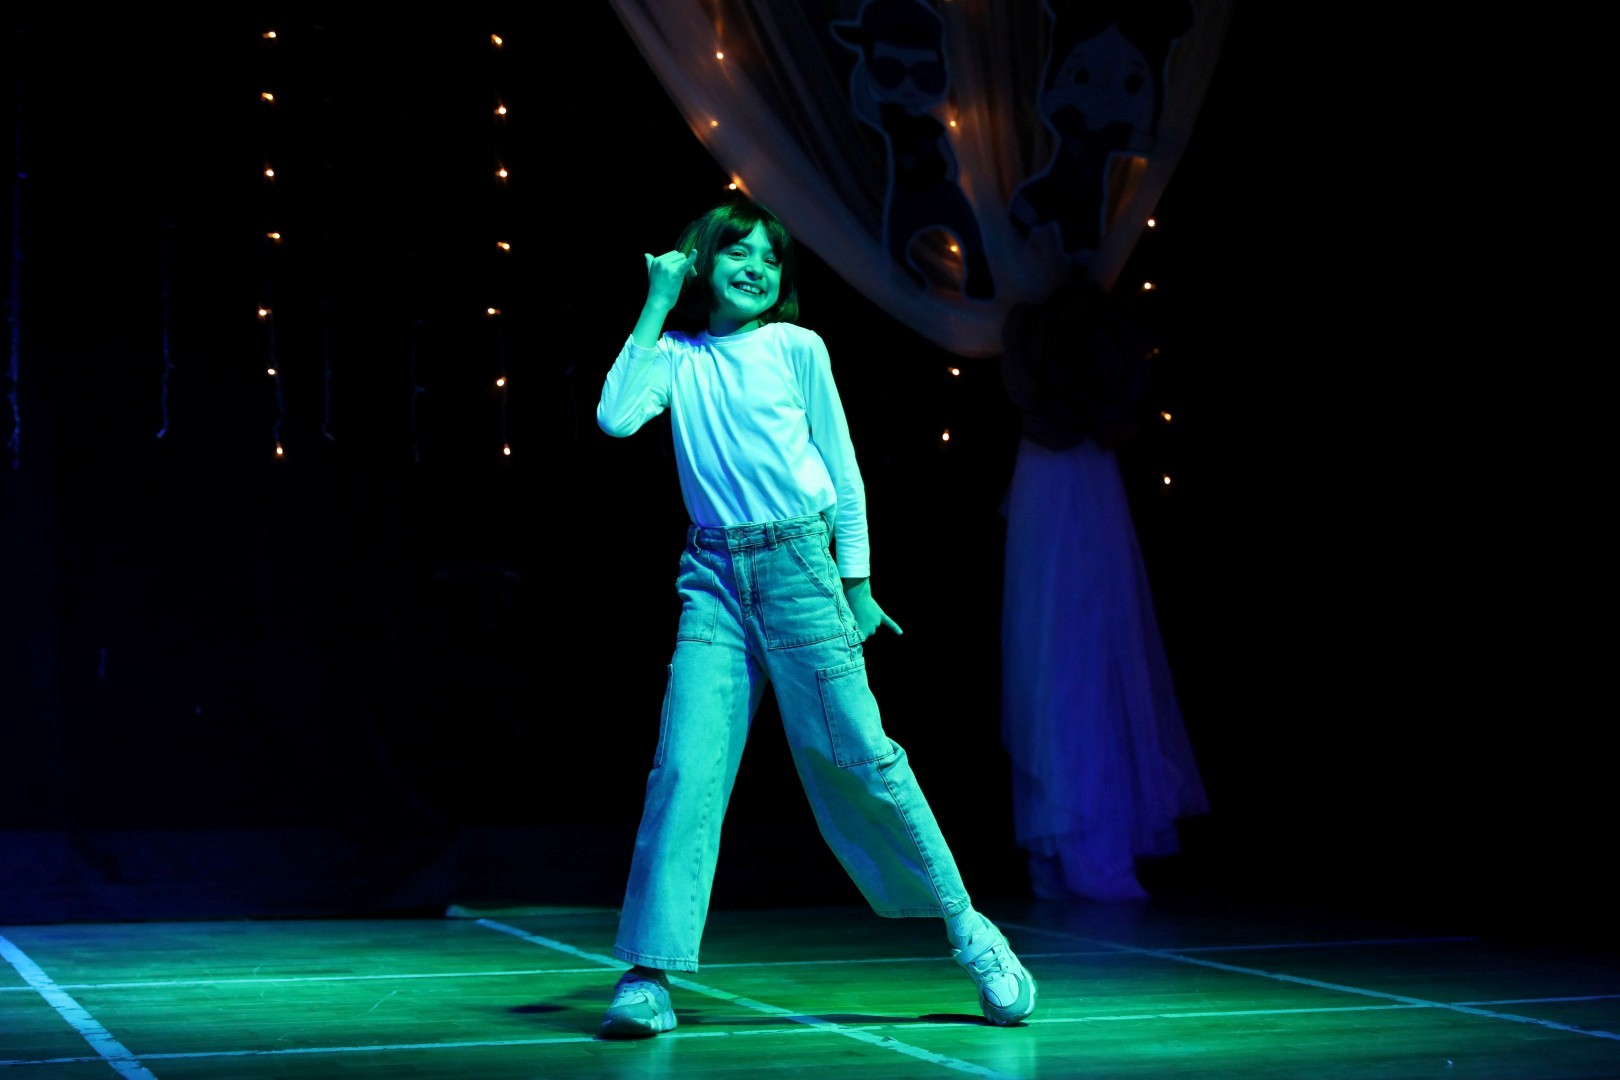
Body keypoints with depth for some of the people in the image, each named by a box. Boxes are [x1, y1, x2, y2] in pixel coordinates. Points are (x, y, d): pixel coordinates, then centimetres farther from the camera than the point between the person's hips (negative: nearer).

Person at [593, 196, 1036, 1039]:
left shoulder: (797, 348, 5)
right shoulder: (675, 357, 9)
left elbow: (843, 471, 8)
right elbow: (615, 417, -10)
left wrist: (855, 582, 3)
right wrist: (657, 305, -4)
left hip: (797, 566, -1)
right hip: (712, 578, 2)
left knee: (857, 755, -3)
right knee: (683, 766, -8)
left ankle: (966, 927, 11)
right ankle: (648, 976, -5)